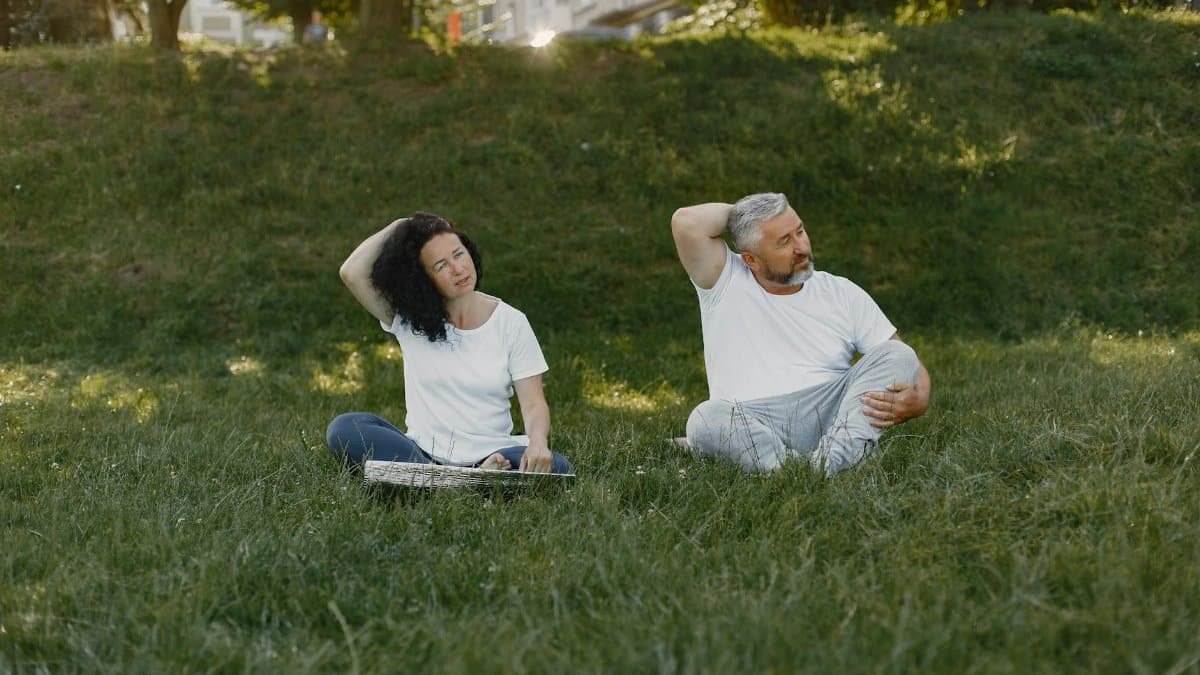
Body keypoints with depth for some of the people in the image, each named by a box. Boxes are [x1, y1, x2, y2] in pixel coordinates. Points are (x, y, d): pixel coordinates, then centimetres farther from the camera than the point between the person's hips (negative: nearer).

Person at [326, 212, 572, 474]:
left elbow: (533, 403, -2)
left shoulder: (511, 322, 4)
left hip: (488, 456, -1)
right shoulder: (408, 319, 5)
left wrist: (538, 441, -23)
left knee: (555, 466, -31)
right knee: (344, 428, -27)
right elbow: (352, 273, -8)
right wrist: (397, 228, 2)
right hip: (420, 451, 1)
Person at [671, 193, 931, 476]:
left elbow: (906, 365, 12)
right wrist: (738, 212, 12)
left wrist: (917, 400, -12)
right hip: (749, 421, -2)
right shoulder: (726, 283, 9)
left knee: (899, 355, -19)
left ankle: (831, 461, -42)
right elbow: (685, 222, -7)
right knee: (707, 418, -34)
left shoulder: (843, 294, 15)